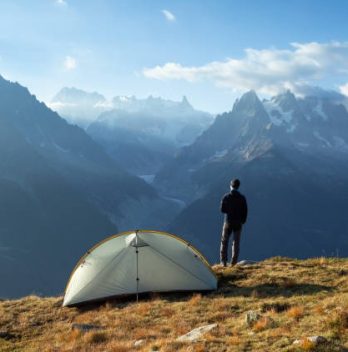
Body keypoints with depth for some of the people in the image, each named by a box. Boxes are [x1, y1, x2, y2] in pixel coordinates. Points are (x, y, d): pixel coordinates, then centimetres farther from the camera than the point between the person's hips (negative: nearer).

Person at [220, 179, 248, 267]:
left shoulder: (226, 197, -9)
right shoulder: (242, 198, -5)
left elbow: (222, 210, -7)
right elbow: (245, 211, -1)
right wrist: (243, 221, 10)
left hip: (228, 222, -1)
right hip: (238, 222, 1)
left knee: (224, 241, 10)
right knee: (236, 242, 8)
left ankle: (223, 261, 8)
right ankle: (233, 262, 7)